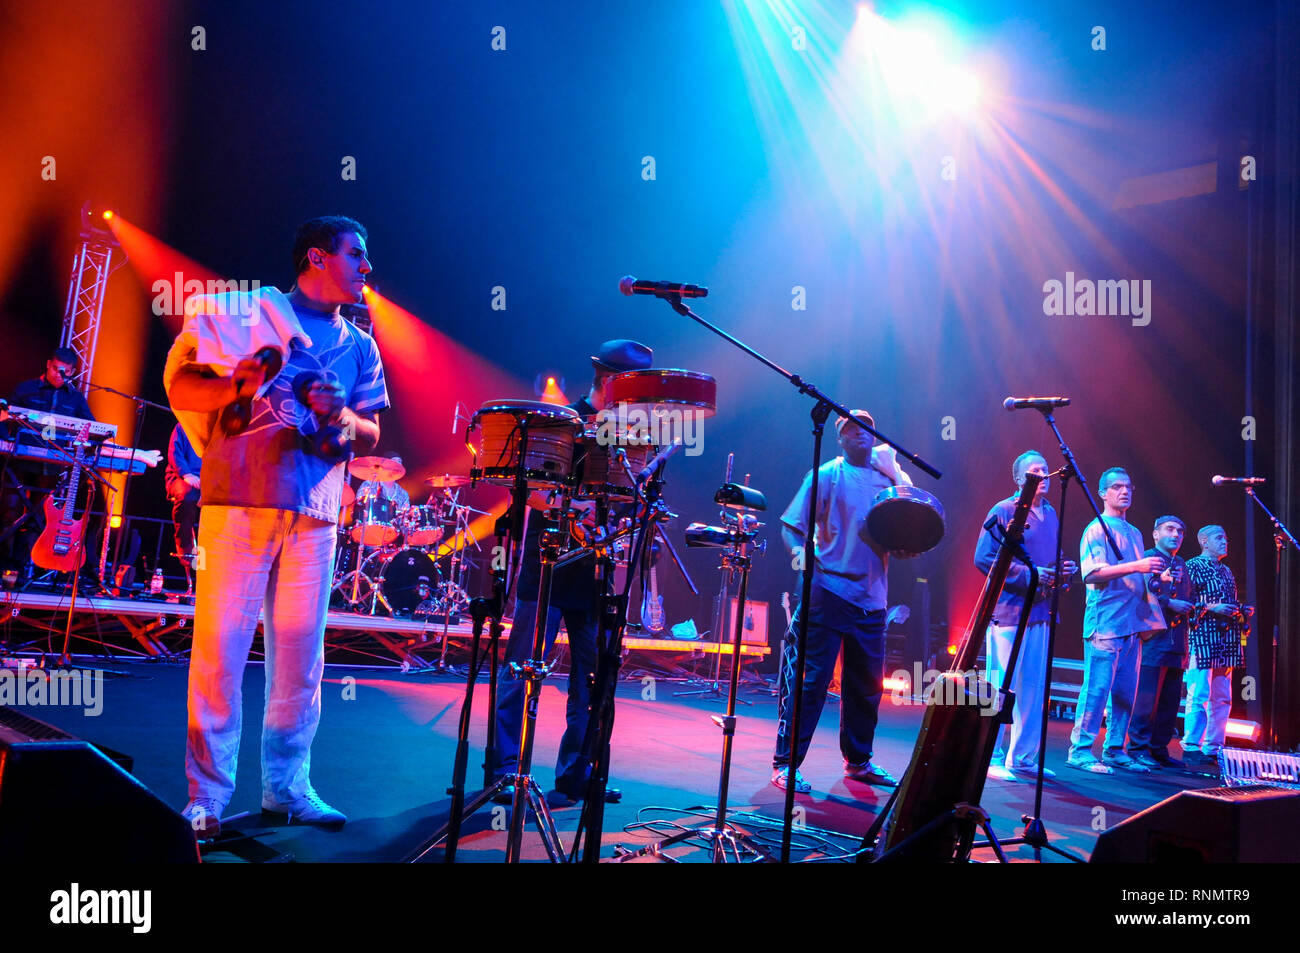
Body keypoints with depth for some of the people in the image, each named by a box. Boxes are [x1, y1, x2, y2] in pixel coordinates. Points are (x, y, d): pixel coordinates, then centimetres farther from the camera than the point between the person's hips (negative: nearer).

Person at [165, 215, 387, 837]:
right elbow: (180, 387, 2)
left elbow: (371, 436, 16)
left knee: (301, 653, 5)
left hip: (314, 514, 4)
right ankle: (207, 796, 5)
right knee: (221, 646, -5)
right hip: (239, 501, -4)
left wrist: (341, 414, -5)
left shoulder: (360, 347, 19)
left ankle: (287, 786, 16)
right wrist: (239, 385, -18)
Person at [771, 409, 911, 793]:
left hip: (871, 596, 5)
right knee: (809, 679, -5)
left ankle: (858, 760, 30)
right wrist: (799, 552, -21)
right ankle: (785, 763, 4)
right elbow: (791, 526, -3)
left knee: (867, 683, 13)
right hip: (828, 591, -5)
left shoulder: (888, 476, 12)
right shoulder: (826, 476, -1)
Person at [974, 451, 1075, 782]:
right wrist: (1027, 574, -17)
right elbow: (983, 558, -11)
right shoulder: (1004, 510, -5)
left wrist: (1061, 571, 3)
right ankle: (990, 758, 4)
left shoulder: (1050, 514, 17)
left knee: (1034, 688, 9)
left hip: (1040, 612, 7)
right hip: (1009, 610, -7)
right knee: (1001, 686, -4)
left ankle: (1023, 758, 18)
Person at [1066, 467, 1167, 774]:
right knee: (1097, 686, -10)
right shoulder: (1097, 529, -2)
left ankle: (1115, 750, 14)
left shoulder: (1134, 534, 23)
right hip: (1105, 622, -8)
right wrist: (1136, 567, -22)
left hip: (1132, 623, 8)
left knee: (1126, 691, 7)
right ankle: (1080, 750, -5)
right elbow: (1093, 573, -15)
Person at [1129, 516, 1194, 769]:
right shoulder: (1147, 558, 0)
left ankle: (1159, 749, 14)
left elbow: (1189, 599, 27)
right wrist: (1169, 603, -14)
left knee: (1171, 698, 7)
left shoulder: (1182, 565, 23)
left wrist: (1189, 606, 6)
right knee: (1147, 696, -9)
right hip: (1153, 637, -8)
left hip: (1176, 641, 8)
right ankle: (1138, 748, -3)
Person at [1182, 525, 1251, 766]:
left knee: (1222, 698, 7)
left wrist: (1243, 612, 7)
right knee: (1199, 694, -11)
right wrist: (1209, 607, -19)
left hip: (1226, 640, 8)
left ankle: (1212, 749, 11)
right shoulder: (1193, 566, -1)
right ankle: (1191, 748, -8)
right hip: (1202, 638, -8)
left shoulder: (1227, 572, 23)